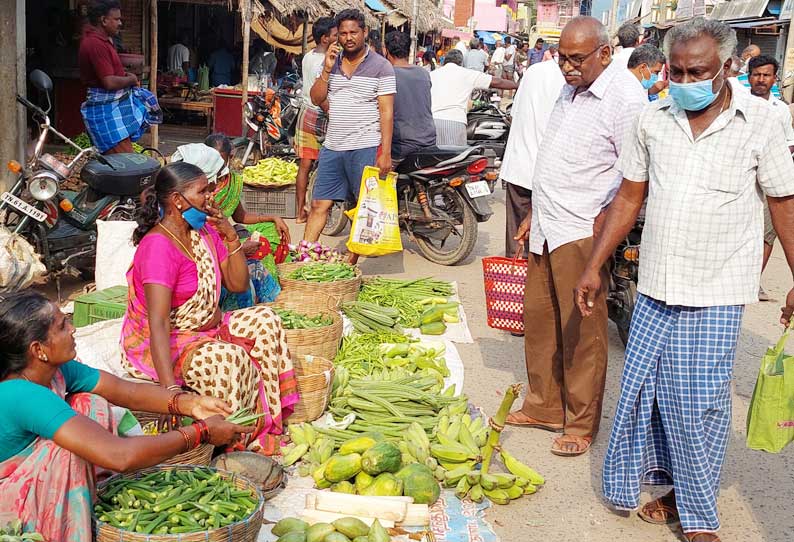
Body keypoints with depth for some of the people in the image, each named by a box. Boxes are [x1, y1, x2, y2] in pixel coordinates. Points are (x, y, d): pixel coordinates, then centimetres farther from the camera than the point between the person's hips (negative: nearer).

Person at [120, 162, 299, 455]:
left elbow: (237, 284, 9)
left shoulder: (205, 231, 3)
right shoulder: (159, 246, -24)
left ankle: (267, 426, -2)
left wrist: (231, 238, -6)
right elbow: (158, 323, -33)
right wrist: (170, 389, -43)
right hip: (164, 344, -10)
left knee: (264, 320, -3)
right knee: (227, 358, -33)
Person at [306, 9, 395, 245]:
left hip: (365, 148, -5)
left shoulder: (381, 67, -4)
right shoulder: (332, 61, 11)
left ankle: (351, 262, 9)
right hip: (333, 146, 5)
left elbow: (386, 111, -8)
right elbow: (316, 99, 9)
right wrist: (327, 70, -6)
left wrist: (385, 153, -15)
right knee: (319, 205, 7)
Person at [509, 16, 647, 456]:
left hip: (583, 234, -8)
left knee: (581, 332, -1)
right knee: (539, 320, 14)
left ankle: (581, 424, 13)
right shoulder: (571, 89, 14)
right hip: (547, 229, 9)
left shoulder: (625, 97, -14)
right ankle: (543, 407, 28)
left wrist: (604, 225, -17)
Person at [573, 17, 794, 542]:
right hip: (656, 284, 4)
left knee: (700, 400, -1)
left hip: (716, 292, -4)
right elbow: (629, 198, 10)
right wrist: (595, 267, 9)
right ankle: (677, 485, 30)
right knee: (645, 388, 9)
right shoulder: (653, 119, 3)